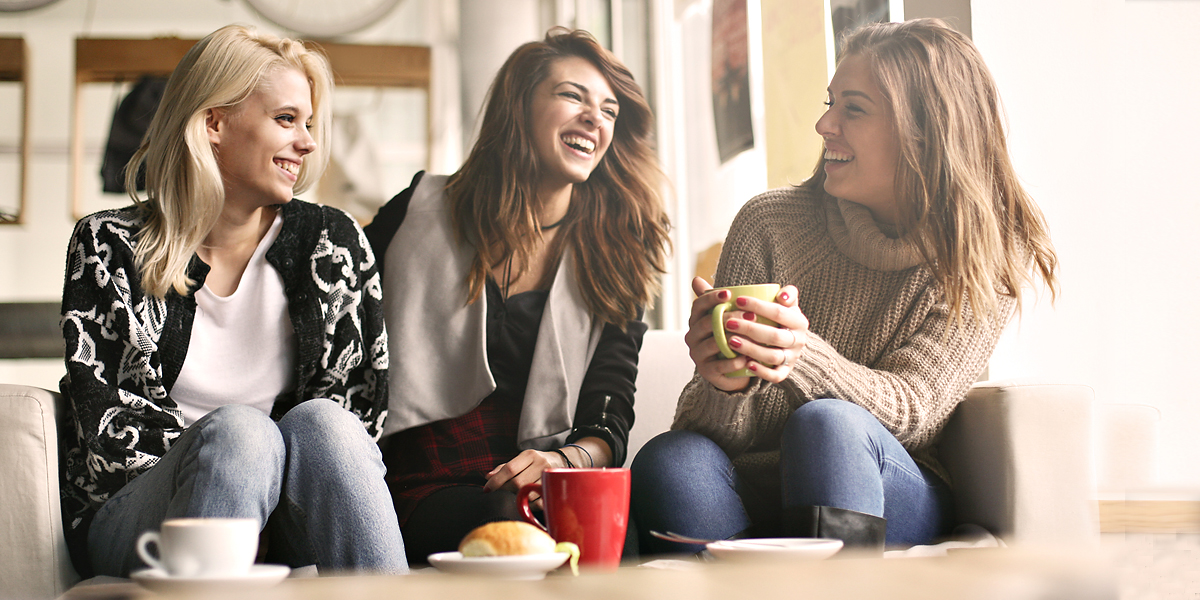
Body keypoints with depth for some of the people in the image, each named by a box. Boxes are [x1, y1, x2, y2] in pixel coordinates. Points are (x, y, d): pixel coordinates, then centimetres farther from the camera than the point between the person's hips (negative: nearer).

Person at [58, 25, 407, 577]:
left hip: (287, 523, 2)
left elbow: (367, 400, 5)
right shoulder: (108, 247, 3)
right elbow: (104, 418, -4)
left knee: (319, 422, -30)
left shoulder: (334, 245, 8)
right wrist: (232, 450, -18)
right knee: (237, 428, -32)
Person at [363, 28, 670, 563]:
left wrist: (564, 460, -17)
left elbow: (608, 424, 6)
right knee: (514, 517, -36)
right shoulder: (422, 211, 7)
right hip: (422, 490, -2)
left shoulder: (613, 258, 12)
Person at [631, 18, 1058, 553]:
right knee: (671, 462, -32)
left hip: (901, 500, -1)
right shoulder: (768, 222, -2)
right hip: (757, 498, 1)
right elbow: (718, 432, -4)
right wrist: (723, 386, -30)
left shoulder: (991, 254, -2)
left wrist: (804, 357, -34)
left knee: (828, 424, -34)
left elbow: (911, 408, -13)